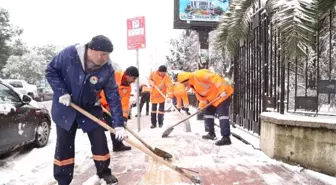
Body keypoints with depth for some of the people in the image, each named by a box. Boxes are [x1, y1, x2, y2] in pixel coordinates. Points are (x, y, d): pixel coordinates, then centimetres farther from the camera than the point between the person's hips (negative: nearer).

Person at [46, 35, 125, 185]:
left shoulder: (107, 69, -20)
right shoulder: (69, 54, -24)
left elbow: (113, 96, -19)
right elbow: (50, 71, -10)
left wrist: (118, 124, -22)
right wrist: (61, 92, -22)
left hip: (90, 109, 1)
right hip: (65, 107, -1)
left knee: (99, 141, 2)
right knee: (64, 145, 6)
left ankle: (104, 172, 24)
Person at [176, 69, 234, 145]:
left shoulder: (199, 75, -22)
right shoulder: (193, 85, 11)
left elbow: (215, 78, -29)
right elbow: (201, 95, 15)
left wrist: (222, 90, -33)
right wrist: (201, 105, 1)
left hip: (223, 93, -11)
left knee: (222, 114, -17)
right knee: (208, 113, 15)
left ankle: (226, 138, -18)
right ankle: (211, 134, 26)